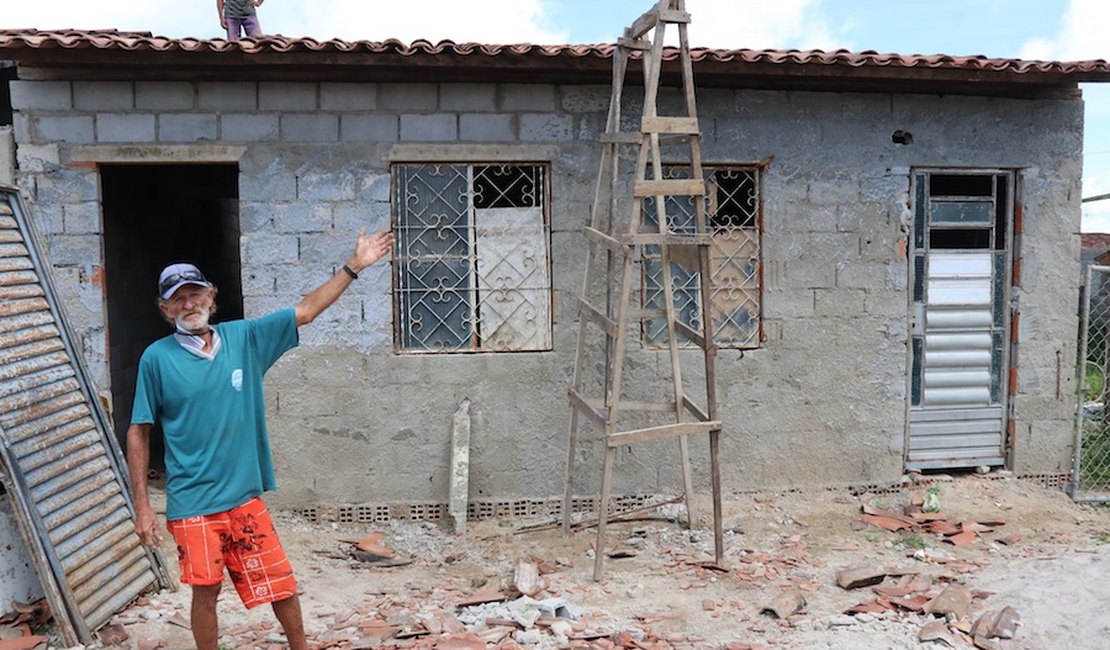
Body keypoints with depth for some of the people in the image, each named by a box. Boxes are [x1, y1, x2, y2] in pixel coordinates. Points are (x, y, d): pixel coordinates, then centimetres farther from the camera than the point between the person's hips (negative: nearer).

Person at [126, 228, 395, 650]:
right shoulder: (157, 358, -6)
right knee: (206, 591, 5)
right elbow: (138, 432, -2)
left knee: (281, 583, 9)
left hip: (245, 495, 3)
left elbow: (306, 311, 4)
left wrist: (354, 266, 2)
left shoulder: (243, 338, 0)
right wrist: (141, 505, -4)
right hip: (192, 503, -2)